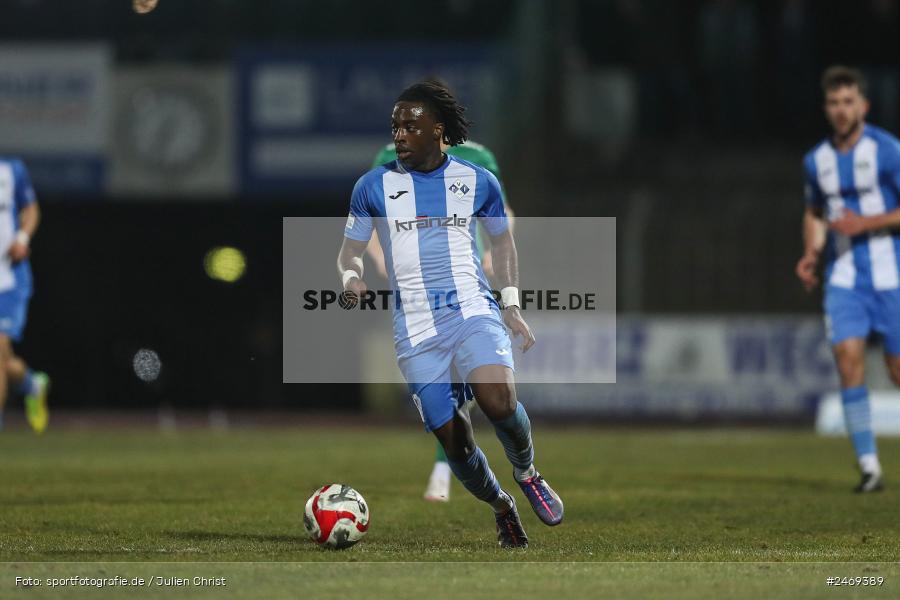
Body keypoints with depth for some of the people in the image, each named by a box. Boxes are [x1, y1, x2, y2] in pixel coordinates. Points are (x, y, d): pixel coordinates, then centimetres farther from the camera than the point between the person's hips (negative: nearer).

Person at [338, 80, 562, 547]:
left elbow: (501, 242, 19)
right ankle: (501, 508, 24)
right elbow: (351, 249, 12)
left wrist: (512, 307, 11)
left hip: (474, 312, -1)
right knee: (452, 439, -4)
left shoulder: (478, 182, 6)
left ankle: (526, 473, 0)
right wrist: (351, 278, -11)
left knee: (498, 400, -30)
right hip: (416, 329, 1)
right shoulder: (374, 186, 4)